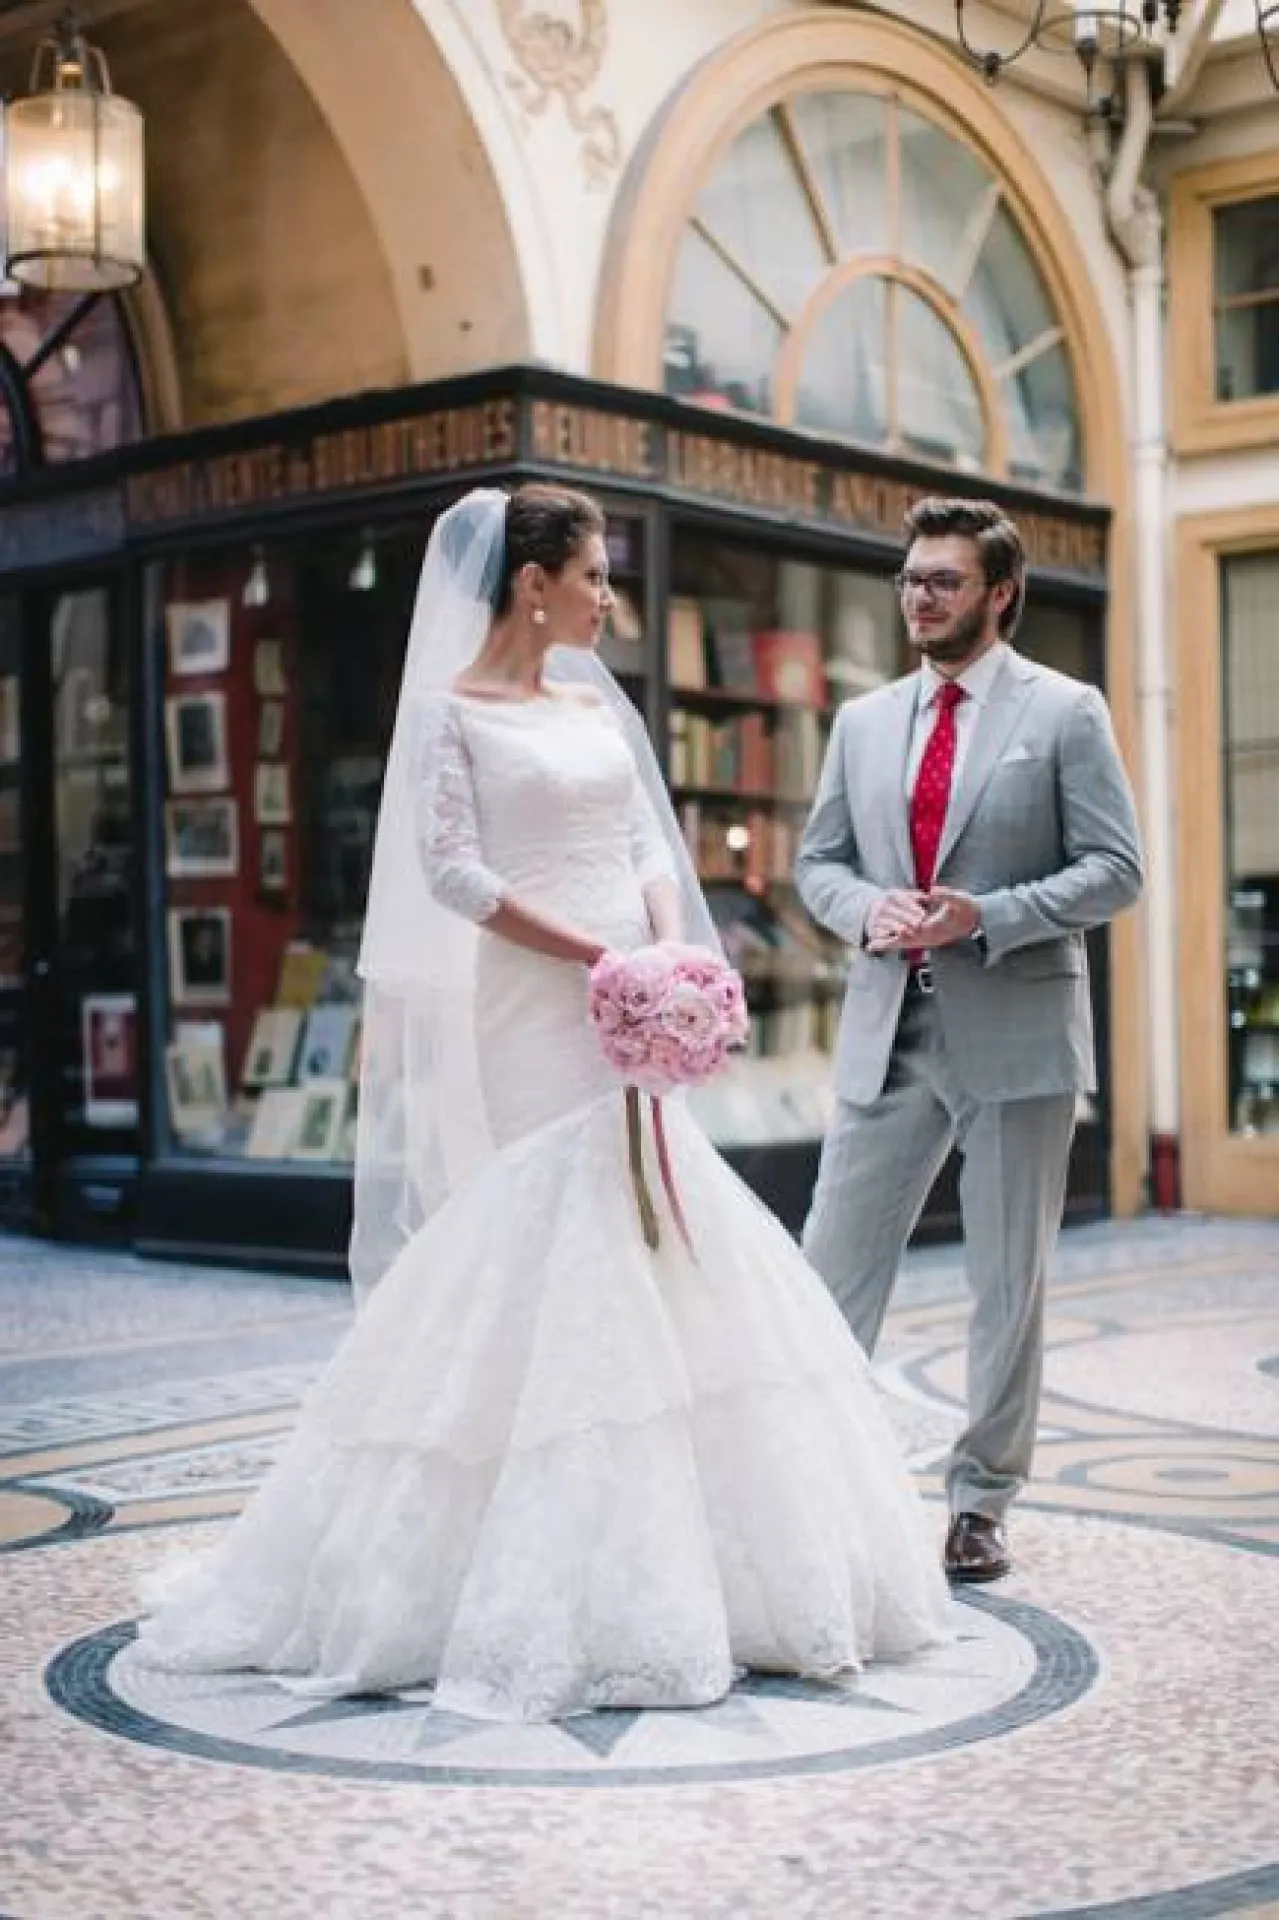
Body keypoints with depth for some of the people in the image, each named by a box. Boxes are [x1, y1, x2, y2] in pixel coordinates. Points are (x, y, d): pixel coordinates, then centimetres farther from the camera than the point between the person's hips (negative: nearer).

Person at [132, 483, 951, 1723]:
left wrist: (672, 957, -7)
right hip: (533, 1019, -7)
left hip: (624, 1022, 7)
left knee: (649, 1268, 7)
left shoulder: (595, 705, 15)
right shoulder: (452, 710, -4)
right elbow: (454, 873, -13)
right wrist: (600, 958, -16)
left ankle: (642, 1563, 19)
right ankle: (558, 1591, 4)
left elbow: (651, 846, 12)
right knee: (558, 1264, -7)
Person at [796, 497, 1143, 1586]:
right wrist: (867, 910, -7)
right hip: (889, 1033, 4)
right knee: (833, 1266, 2)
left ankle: (981, 1504, 18)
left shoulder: (1065, 713, -1)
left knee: (1009, 1284, 6)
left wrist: (986, 915, -18)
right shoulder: (864, 722, 12)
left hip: (1016, 1033, -3)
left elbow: (1115, 870, -5)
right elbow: (818, 862, 16)